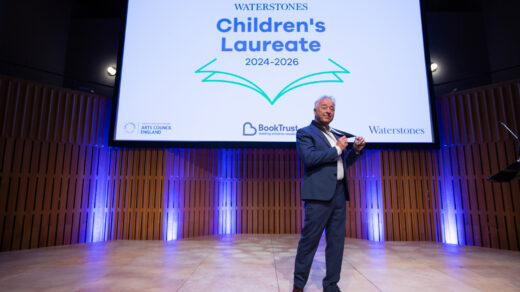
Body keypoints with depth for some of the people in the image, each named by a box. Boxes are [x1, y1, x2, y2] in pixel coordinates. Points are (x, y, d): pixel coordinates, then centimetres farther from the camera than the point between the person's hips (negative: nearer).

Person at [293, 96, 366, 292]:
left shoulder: (336, 135, 21)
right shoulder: (305, 133, 0)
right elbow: (309, 158, -16)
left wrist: (355, 150, 9)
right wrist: (337, 149, -10)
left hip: (339, 193, 7)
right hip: (319, 194, -7)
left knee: (336, 241, 10)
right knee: (309, 240, 0)